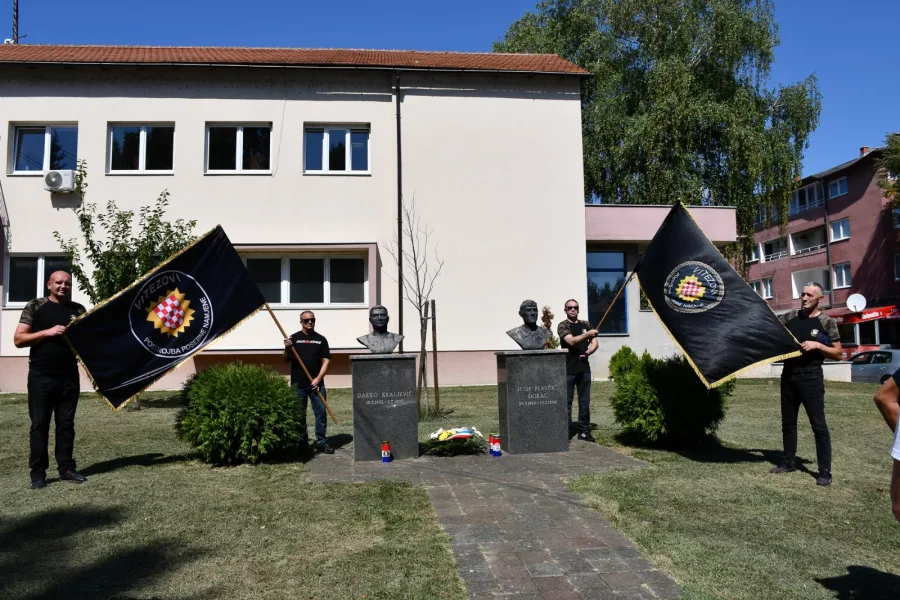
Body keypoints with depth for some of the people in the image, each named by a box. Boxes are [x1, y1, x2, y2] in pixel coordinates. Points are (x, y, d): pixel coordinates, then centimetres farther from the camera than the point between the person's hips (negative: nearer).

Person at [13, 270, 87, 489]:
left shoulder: (78, 310, 10)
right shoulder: (35, 306, 2)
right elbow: (18, 339, -3)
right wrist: (47, 332, -15)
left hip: (69, 377, 3)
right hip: (41, 377, -3)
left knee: (66, 424, 8)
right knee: (39, 425, 2)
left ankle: (66, 469, 14)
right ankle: (38, 473, 9)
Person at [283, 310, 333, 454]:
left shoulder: (321, 339, 6)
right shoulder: (294, 338, 3)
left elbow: (326, 360, 3)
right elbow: (286, 360, 1)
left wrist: (318, 378, -8)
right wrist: (287, 348, -19)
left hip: (316, 383, 1)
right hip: (298, 384, -1)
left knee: (321, 413, 1)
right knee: (299, 414, 7)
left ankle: (321, 442, 9)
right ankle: (302, 443, 17)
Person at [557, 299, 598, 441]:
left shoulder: (586, 324, 13)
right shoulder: (562, 326, -3)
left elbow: (594, 343, 10)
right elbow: (571, 341, -19)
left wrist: (587, 352, -9)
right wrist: (587, 334, -31)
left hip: (584, 368, 4)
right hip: (568, 370, -4)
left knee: (585, 402, 7)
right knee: (566, 402, 1)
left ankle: (584, 431, 15)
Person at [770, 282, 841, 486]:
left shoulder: (826, 322, -4)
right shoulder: (790, 317, 6)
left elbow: (838, 354, -2)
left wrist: (817, 345, -17)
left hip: (811, 377, -5)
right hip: (788, 375, 5)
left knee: (819, 425, -3)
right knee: (788, 422, 14)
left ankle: (825, 472, 2)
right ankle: (788, 462, 27)